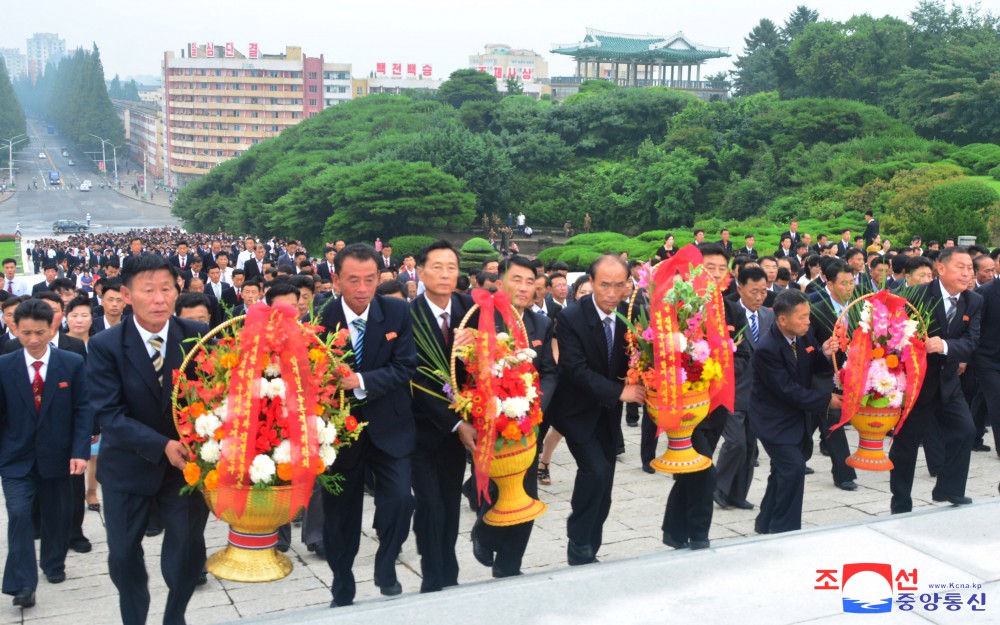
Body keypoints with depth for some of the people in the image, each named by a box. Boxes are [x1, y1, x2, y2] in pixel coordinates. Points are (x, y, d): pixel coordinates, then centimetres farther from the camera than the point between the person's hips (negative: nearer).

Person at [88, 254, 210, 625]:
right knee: (123, 554, 12)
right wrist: (162, 445, -29)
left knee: (188, 549, 3)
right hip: (128, 465, 0)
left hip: (188, 460, 0)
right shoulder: (105, 346, -13)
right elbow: (108, 413, -17)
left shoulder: (199, 336, -9)